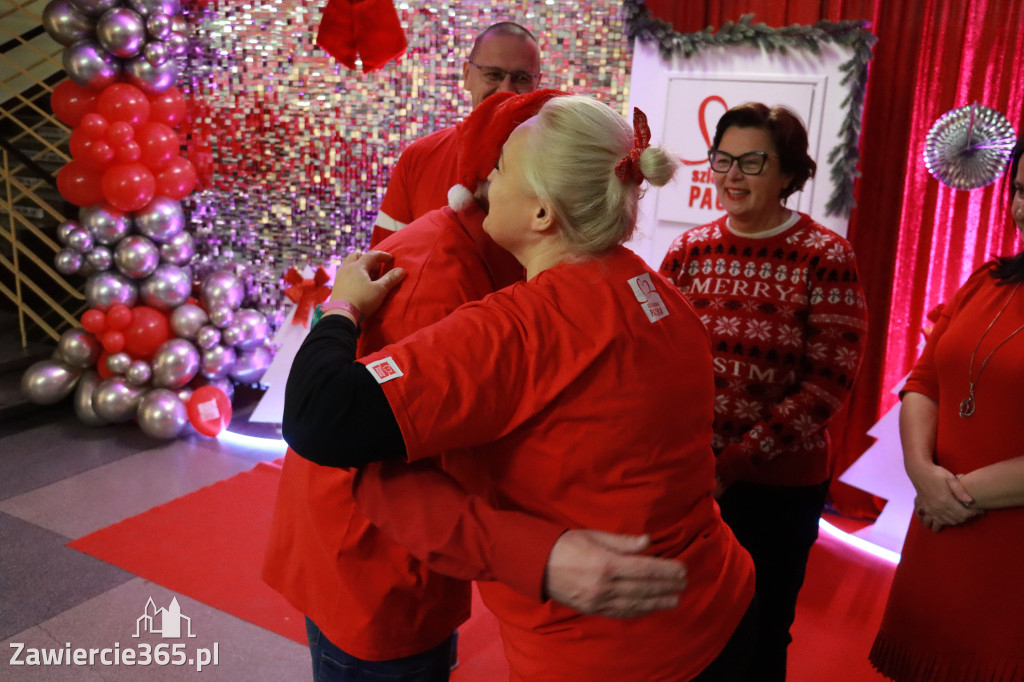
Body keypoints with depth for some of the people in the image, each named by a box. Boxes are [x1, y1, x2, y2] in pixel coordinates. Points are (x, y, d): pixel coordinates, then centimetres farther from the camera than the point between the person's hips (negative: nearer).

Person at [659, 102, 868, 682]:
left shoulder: (826, 258, -9)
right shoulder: (690, 249, 2)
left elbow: (829, 382, -13)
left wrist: (737, 461, -19)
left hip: (778, 486, -3)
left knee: (761, 635, 15)